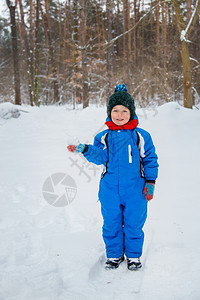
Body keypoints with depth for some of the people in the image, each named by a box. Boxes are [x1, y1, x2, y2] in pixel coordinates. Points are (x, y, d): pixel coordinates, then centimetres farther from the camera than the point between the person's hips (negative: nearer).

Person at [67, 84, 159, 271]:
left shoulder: (141, 136, 0)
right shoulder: (103, 137, 3)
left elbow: (150, 159, 5)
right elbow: (100, 156, -8)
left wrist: (150, 182, 0)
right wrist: (85, 150, -25)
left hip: (135, 189, -1)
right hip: (110, 190, 1)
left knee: (134, 224, 7)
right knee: (111, 224, 11)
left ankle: (134, 256, 27)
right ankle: (114, 255, 29)